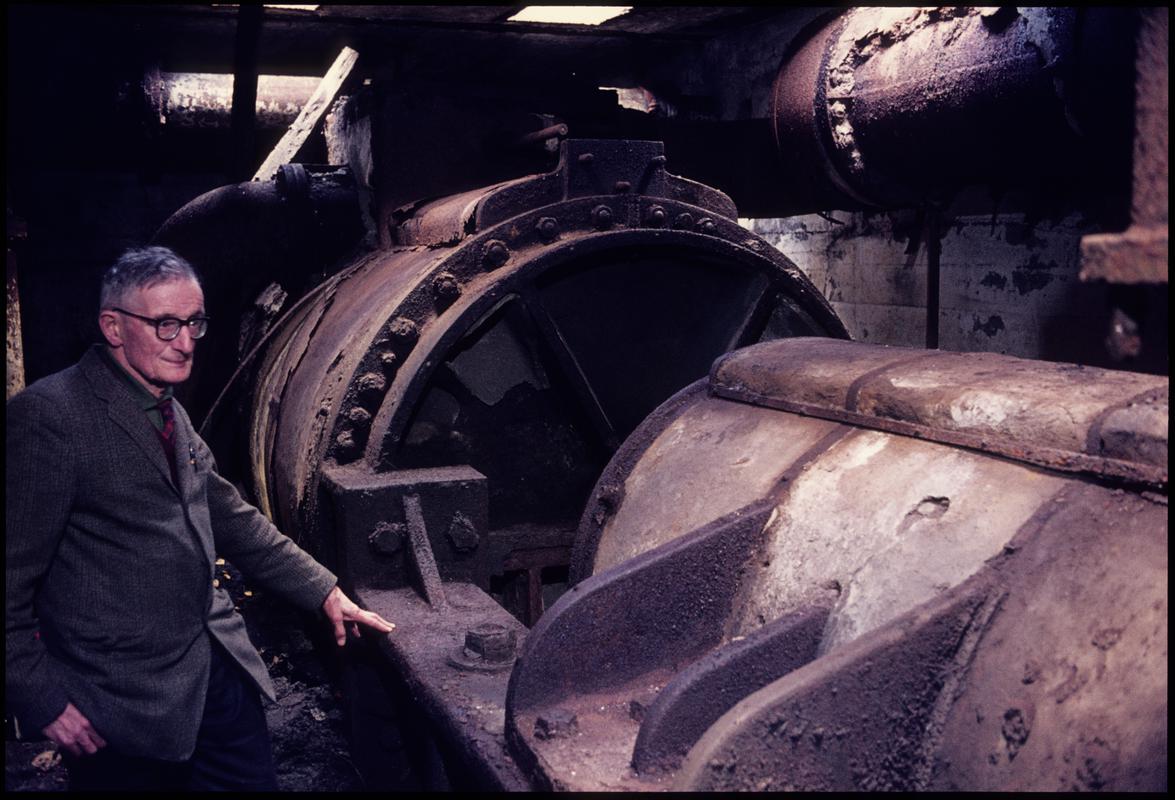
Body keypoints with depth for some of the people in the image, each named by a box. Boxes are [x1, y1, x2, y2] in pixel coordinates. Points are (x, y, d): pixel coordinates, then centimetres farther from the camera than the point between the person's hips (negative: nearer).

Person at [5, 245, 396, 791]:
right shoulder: (49, 417, -16)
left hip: (219, 667, 7)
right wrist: (44, 703, -16)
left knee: (254, 780, 14)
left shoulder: (171, 415, 10)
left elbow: (230, 517, 17)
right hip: (126, 703, -7)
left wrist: (324, 591, 13)